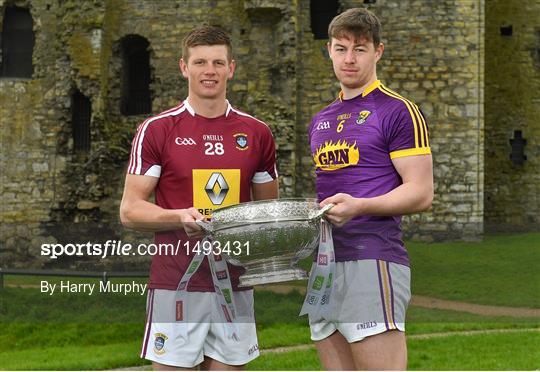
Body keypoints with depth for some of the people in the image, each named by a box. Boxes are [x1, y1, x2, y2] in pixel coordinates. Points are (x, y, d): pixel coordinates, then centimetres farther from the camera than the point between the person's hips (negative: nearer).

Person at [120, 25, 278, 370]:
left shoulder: (256, 133, 10)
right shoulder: (156, 130, 0)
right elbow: (130, 210, -1)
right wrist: (181, 217, -19)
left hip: (235, 285, 3)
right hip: (176, 285, -3)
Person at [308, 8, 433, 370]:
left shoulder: (399, 111, -2)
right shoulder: (321, 120, 21)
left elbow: (420, 193, -8)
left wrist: (359, 206, -21)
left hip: (372, 261, -7)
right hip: (322, 264, 7)